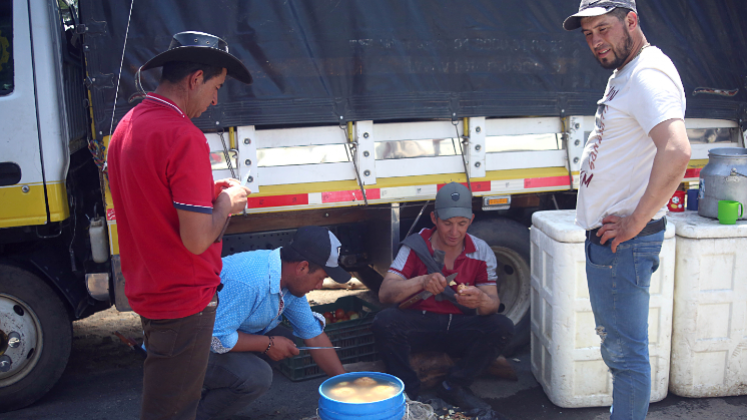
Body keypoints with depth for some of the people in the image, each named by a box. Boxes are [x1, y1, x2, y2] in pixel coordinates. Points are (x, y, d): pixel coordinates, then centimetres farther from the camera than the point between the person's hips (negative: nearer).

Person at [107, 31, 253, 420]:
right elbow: (197, 240, -26)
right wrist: (227, 202, -8)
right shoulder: (184, 137, -24)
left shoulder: (126, 127, 5)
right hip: (184, 299, -9)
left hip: (145, 292, 9)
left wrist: (207, 190, 11)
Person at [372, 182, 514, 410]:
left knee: (502, 327, -24)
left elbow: (493, 304, -8)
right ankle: (408, 392, -10)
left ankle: (454, 387, -6)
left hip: (460, 328, 2)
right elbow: (384, 293, -19)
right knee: (384, 321, -31)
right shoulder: (416, 246, -10)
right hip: (418, 322, -2)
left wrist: (481, 300, -35)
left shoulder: (481, 252, -3)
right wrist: (421, 282, -38)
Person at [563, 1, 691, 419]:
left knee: (626, 352, -1)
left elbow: (677, 152, -34)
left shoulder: (649, 75, -18)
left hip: (623, 240, -11)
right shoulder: (623, 74, 15)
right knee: (616, 345, 20)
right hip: (607, 236, 11)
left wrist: (636, 222, -24)